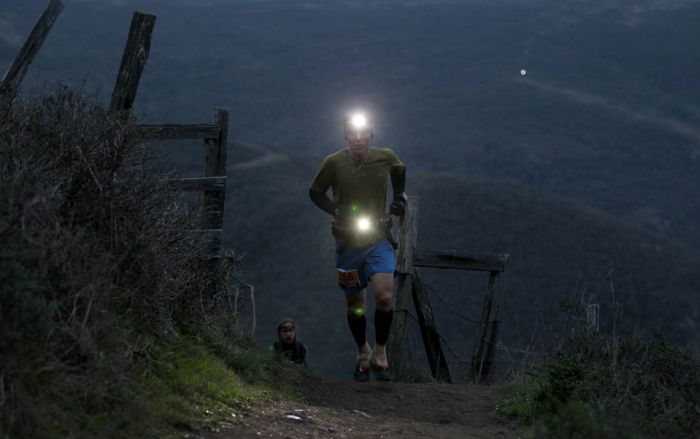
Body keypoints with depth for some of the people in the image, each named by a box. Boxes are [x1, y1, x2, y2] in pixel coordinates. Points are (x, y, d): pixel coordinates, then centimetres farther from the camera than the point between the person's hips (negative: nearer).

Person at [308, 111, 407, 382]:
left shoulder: (385, 157, -6)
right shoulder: (335, 162, -11)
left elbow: (399, 170, 18)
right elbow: (315, 192, 2)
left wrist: (399, 198, 9)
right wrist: (336, 211, -12)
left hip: (378, 241, 0)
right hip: (348, 244, 0)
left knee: (385, 297, -21)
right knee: (355, 306, 12)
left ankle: (380, 352, 1)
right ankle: (363, 354, 37)